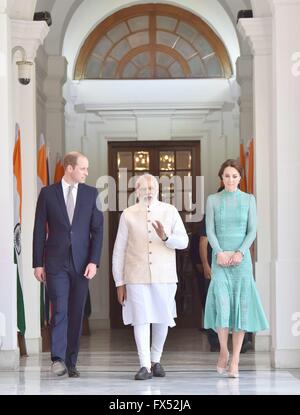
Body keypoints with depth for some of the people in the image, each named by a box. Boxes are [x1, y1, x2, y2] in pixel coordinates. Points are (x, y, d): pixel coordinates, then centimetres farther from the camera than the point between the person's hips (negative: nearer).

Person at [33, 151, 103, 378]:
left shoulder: (91, 194, 6)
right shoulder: (48, 193, 2)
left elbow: (97, 230, 4)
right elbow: (39, 230, 3)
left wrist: (94, 261, -6)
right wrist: (38, 263, -1)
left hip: (81, 263, 2)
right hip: (56, 262, -2)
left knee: (77, 313, 5)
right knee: (60, 309, -12)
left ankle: (71, 362, 12)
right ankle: (58, 359, -13)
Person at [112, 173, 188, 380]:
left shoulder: (170, 212, 5)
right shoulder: (128, 215, 5)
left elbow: (184, 241, 0)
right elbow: (119, 250, 7)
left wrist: (165, 237, -21)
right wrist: (119, 282, 5)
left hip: (164, 276, 1)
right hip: (137, 276, -1)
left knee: (162, 319, 8)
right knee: (141, 319, -7)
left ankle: (156, 360, 28)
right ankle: (145, 366, -3)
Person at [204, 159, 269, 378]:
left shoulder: (249, 200, 6)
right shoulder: (213, 200, 6)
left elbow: (252, 231, 1)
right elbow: (210, 231, 1)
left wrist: (240, 253, -13)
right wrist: (219, 252, -14)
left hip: (241, 258, 0)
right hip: (219, 258, 0)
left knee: (240, 306, -3)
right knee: (221, 303, -15)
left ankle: (235, 361, 1)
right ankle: (223, 351, 6)